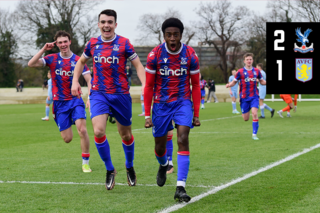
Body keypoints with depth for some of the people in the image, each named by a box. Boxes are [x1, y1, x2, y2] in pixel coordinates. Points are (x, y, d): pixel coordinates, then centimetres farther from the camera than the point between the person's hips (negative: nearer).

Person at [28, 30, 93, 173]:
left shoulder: (78, 60, -1)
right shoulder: (52, 59, 1)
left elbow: (89, 80, -4)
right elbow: (31, 64, -10)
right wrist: (43, 49, -16)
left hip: (75, 100, -1)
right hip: (59, 102, 1)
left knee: (82, 130, -20)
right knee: (67, 139, 2)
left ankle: (85, 162, -5)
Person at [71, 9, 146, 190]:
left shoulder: (124, 44, -6)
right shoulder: (92, 44, 4)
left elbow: (138, 65, -5)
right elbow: (81, 62, 21)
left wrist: (145, 85, -20)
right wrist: (75, 81, 8)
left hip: (121, 94, -1)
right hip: (99, 94, 1)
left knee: (126, 135, 11)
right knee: (98, 131, -19)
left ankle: (130, 168, 38)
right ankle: (110, 170, 0)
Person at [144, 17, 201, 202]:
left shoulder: (191, 55, -7)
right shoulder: (155, 55, -9)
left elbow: (196, 86, 3)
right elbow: (149, 86, -1)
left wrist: (196, 114, 1)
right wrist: (147, 114, -4)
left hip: (183, 103, -1)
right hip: (161, 104, 1)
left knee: (183, 139, -19)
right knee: (160, 145, 9)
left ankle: (181, 187, -20)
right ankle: (163, 165, 47)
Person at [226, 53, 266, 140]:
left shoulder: (256, 71, 4)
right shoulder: (240, 72, -3)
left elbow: (262, 81, 16)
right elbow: (234, 81, 2)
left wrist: (266, 82, -6)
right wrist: (229, 85, -20)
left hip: (254, 96, 1)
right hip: (244, 97, -1)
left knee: (254, 113, -19)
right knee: (246, 118, 3)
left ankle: (254, 134, -10)